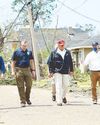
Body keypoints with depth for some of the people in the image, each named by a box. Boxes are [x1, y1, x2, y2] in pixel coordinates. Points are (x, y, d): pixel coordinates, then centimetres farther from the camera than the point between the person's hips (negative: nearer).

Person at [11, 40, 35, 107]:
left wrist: (33, 70, 9)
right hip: (19, 70, -2)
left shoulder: (29, 52, 11)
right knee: (21, 87, -1)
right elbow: (13, 62, 4)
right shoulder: (16, 52, 2)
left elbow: (31, 62, 16)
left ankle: (27, 98, 23)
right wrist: (13, 71, -4)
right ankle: (23, 101, 4)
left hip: (27, 70, 3)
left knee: (29, 85, 2)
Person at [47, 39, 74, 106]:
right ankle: (59, 101, -5)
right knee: (58, 86, -7)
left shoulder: (68, 52, 9)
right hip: (57, 72, -3)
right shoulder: (54, 53, 0)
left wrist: (71, 70, 13)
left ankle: (63, 96, 36)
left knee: (65, 85, 9)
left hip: (66, 72, 3)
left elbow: (70, 62, 15)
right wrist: (50, 72, -4)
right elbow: (50, 62, 0)